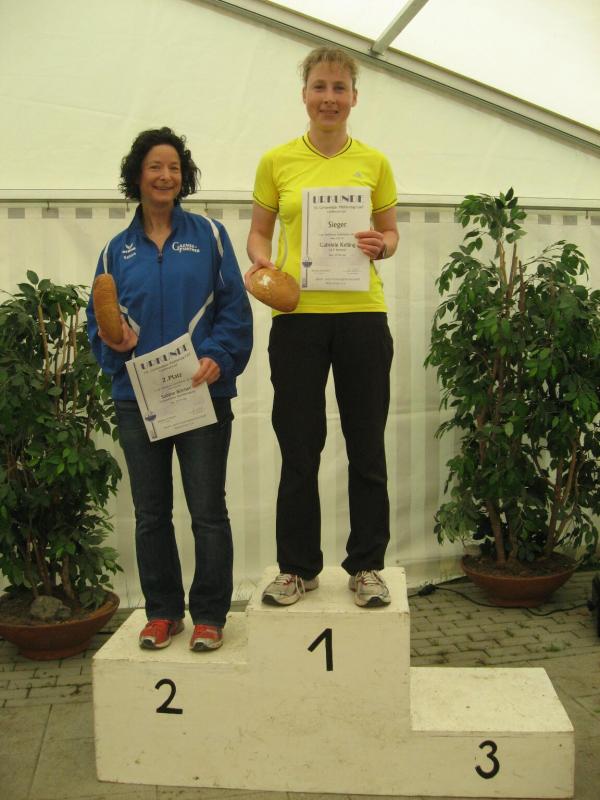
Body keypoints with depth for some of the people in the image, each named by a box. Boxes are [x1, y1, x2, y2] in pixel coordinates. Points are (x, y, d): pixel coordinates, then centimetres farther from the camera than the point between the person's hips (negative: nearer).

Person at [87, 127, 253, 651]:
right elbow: (98, 323, 11)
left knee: (208, 511, 2)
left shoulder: (208, 236, 2)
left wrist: (218, 358, -18)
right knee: (151, 513, 11)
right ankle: (163, 612, 26)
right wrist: (113, 342, -11)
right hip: (137, 398, 3)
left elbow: (235, 309, -3)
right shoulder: (118, 249, 10)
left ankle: (209, 616, 17)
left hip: (203, 393, -3)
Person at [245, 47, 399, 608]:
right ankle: (297, 567, 22)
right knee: (299, 447, 6)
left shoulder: (374, 162, 6)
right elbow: (259, 233, 10)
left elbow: (391, 231, 12)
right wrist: (261, 262, -11)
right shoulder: (276, 161, 4)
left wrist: (381, 245, -11)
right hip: (297, 315, 0)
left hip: (361, 314, 1)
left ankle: (366, 566, 22)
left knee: (367, 447, 6)